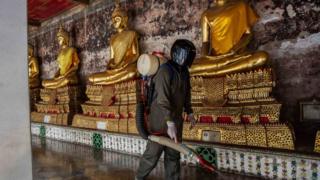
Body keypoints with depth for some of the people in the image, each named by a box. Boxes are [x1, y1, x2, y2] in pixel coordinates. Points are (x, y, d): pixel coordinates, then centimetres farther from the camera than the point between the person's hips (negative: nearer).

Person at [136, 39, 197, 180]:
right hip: (161, 120, -7)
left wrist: (189, 112, 21)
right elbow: (162, 99, -27)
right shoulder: (165, 70, -19)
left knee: (174, 155, 14)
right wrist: (170, 123, -33)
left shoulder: (184, 71, 7)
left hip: (176, 119, 7)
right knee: (153, 154, 5)